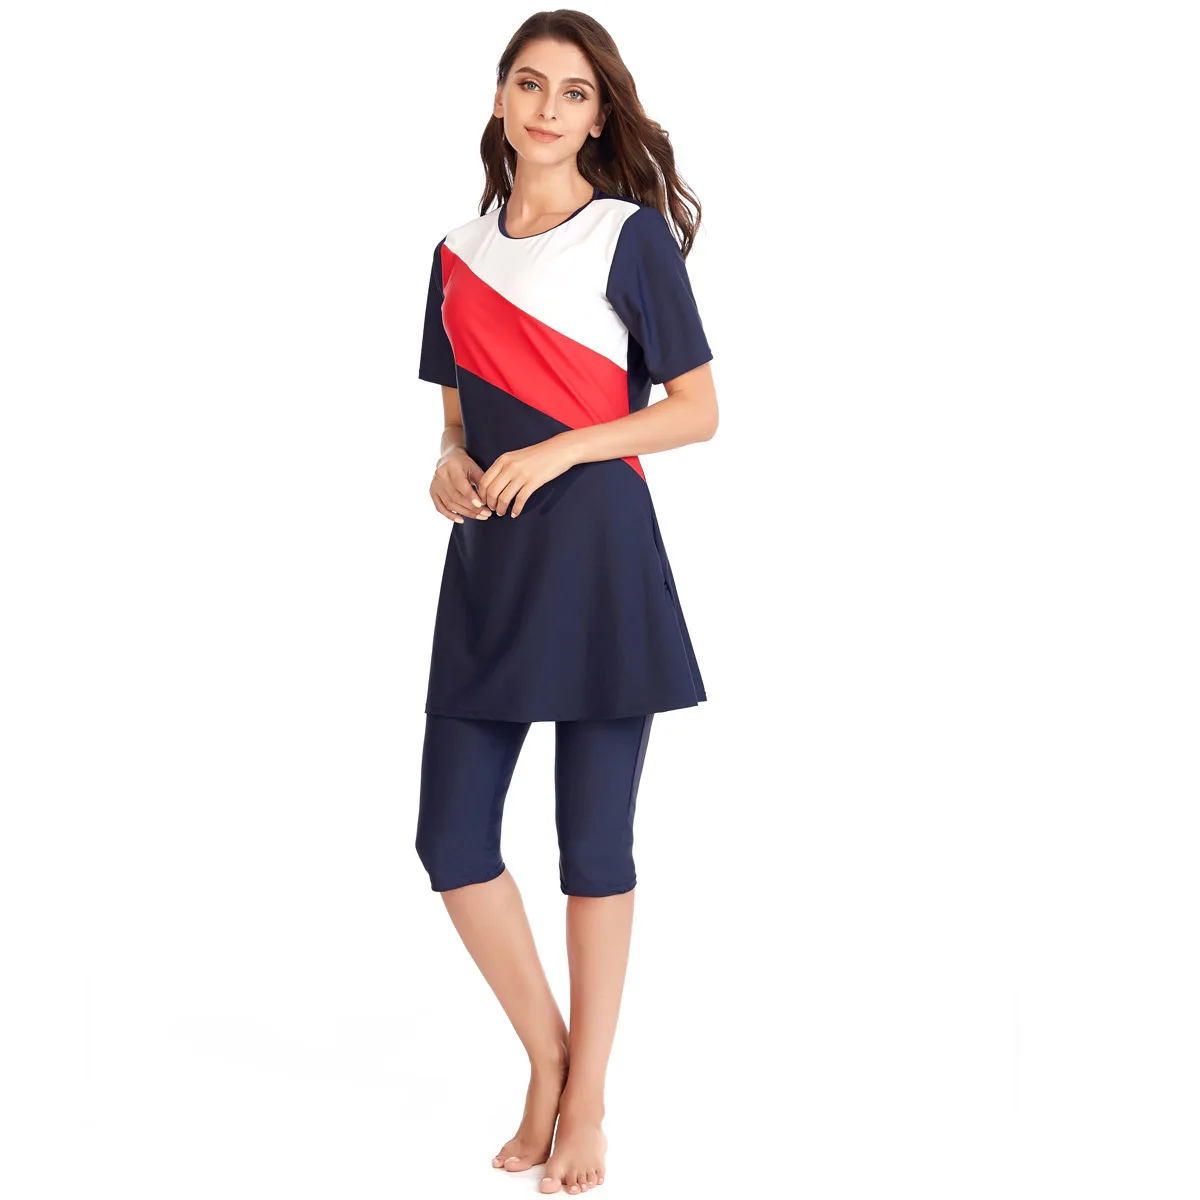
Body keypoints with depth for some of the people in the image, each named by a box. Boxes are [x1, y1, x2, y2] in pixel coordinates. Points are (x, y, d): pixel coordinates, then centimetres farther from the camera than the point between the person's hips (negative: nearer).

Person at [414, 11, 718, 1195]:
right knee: (451, 839, 2)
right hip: (487, 564, 5)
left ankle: (585, 1101, 17)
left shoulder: (632, 235, 0)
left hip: (597, 558, -5)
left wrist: (557, 453, -13)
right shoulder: (459, 253, 13)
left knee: (593, 844, 1)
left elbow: (697, 411, -2)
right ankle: (545, 1055, 24)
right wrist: (449, 464, -3)